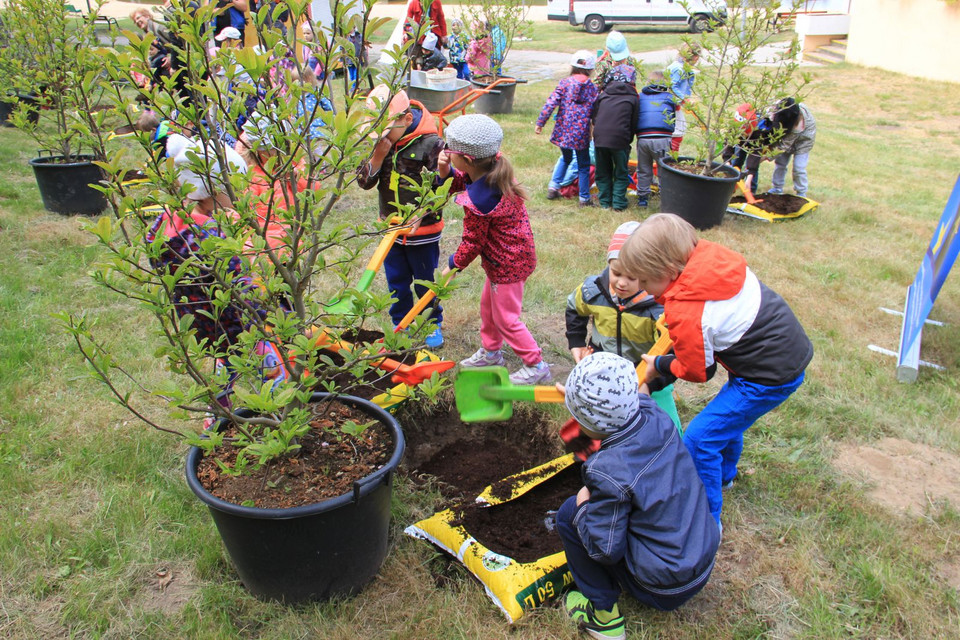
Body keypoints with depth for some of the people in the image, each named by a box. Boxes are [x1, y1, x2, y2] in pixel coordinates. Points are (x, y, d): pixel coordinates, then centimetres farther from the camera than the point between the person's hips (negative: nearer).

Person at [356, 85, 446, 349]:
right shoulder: (380, 142, -4)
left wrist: (419, 215, -28)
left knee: (425, 281, 12)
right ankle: (400, 324, 37)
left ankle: (434, 324, 34)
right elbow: (364, 181, -4)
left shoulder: (430, 143, -19)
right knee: (396, 281, 18)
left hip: (423, 229, -5)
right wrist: (378, 156, -20)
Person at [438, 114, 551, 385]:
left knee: (506, 318, 7)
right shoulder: (493, 172, -8)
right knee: (488, 305, 26)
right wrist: (446, 172, -12)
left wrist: (454, 264, -2)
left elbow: (473, 241, -19)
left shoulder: (478, 200, -32)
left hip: (507, 263, -10)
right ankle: (491, 352, 46)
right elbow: (462, 182, 10)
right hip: (511, 255, 10)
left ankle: (536, 366, 22)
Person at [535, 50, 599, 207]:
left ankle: (553, 187, 19)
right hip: (581, 133, -2)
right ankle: (584, 198, 12)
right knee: (583, 165, 9)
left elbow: (551, 103, -6)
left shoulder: (564, 83, 1)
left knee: (565, 158, 26)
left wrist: (540, 122, -4)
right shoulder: (592, 87, 1)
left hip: (563, 130, 2)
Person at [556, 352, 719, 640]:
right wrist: (581, 398, 29)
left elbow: (605, 551, -21)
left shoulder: (608, 471, -31)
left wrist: (583, 506, -5)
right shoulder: (657, 417, -12)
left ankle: (603, 613, 9)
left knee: (568, 514, -3)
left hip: (664, 590, -7)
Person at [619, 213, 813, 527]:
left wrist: (659, 366, 5)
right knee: (727, 418, 30)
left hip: (770, 377, -10)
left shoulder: (685, 312, -27)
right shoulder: (709, 255, -5)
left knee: (699, 440, -3)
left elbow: (698, 371, -11)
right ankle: (724, 475, 57)